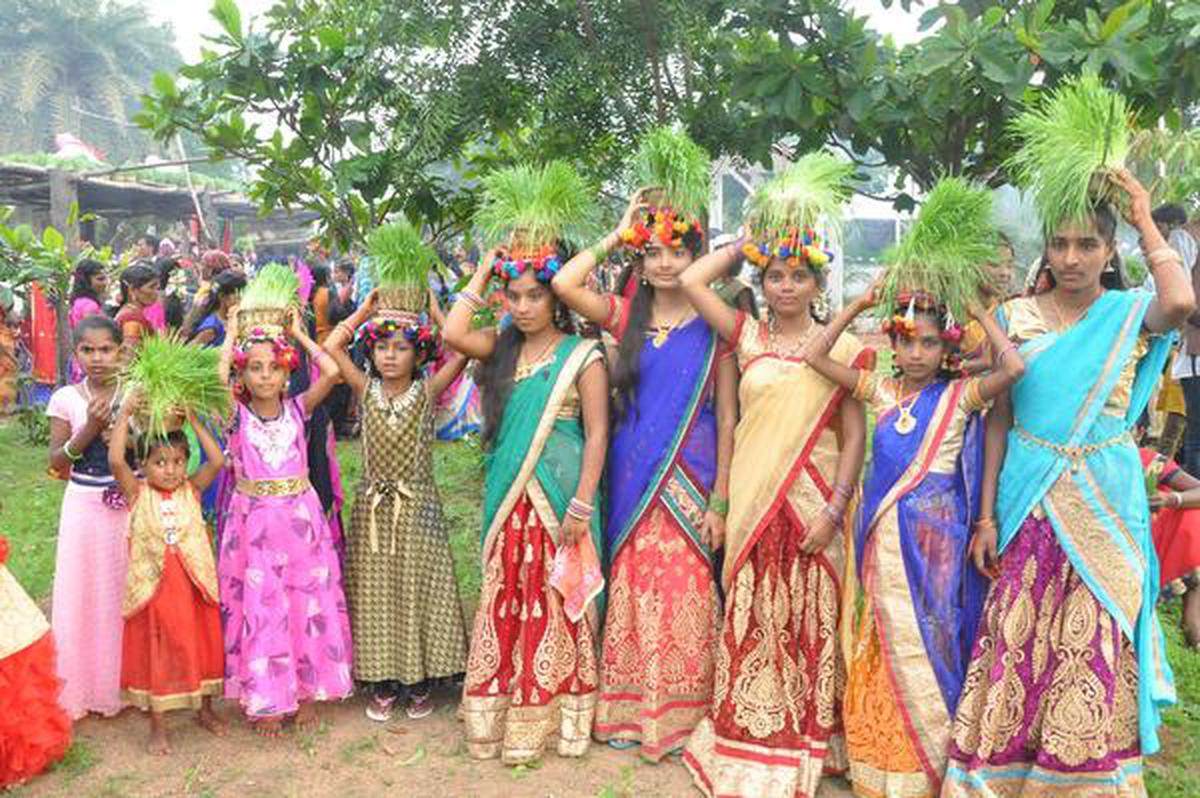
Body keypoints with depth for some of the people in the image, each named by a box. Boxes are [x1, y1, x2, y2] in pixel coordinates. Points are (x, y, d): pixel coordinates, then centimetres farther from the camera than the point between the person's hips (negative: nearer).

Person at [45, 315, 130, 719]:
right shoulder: (66, 398, -3)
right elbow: (56, 461, -3)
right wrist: (90, 430, -17)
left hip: (131, 506, 0)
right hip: (86, 508, 0)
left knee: (128, 593, 7)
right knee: (83, 595, 7)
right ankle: (85, 685, 23)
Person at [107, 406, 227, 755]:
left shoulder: (191, 490, 0)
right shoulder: (138, 494, -5)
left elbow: (217, 460, -12)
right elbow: (115, 459, -19)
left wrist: (194, 422, -10)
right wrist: (125, 414, -17)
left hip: (194, 586, 2)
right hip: (153, 587, -2)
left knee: (201, 645, 15)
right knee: (156, 652, 8)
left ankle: (205, 710, 36)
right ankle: (158, 727, 23)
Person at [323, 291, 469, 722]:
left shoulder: (427, 391, -6)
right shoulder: (366, 390, 1)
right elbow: (331, 346, -2)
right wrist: (365, 309, 1)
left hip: (417, 506, -2)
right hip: (373, 505, 2)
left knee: (417, 589, 6)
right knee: (376, 593, 9)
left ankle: (419, 682, 20)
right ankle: (383, 683, 22)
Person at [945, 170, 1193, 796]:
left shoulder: (1131, 314, 0)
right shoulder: (1017, 316, 3)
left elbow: (1181, 303, -26)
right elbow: (997, 419, 2)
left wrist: (1146, 223, -12)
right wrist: (987, 514, -2)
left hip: (1105, 506, 0)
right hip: (1029, 503, 1)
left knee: (1094, 647, 5)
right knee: (1018, 643, 3)